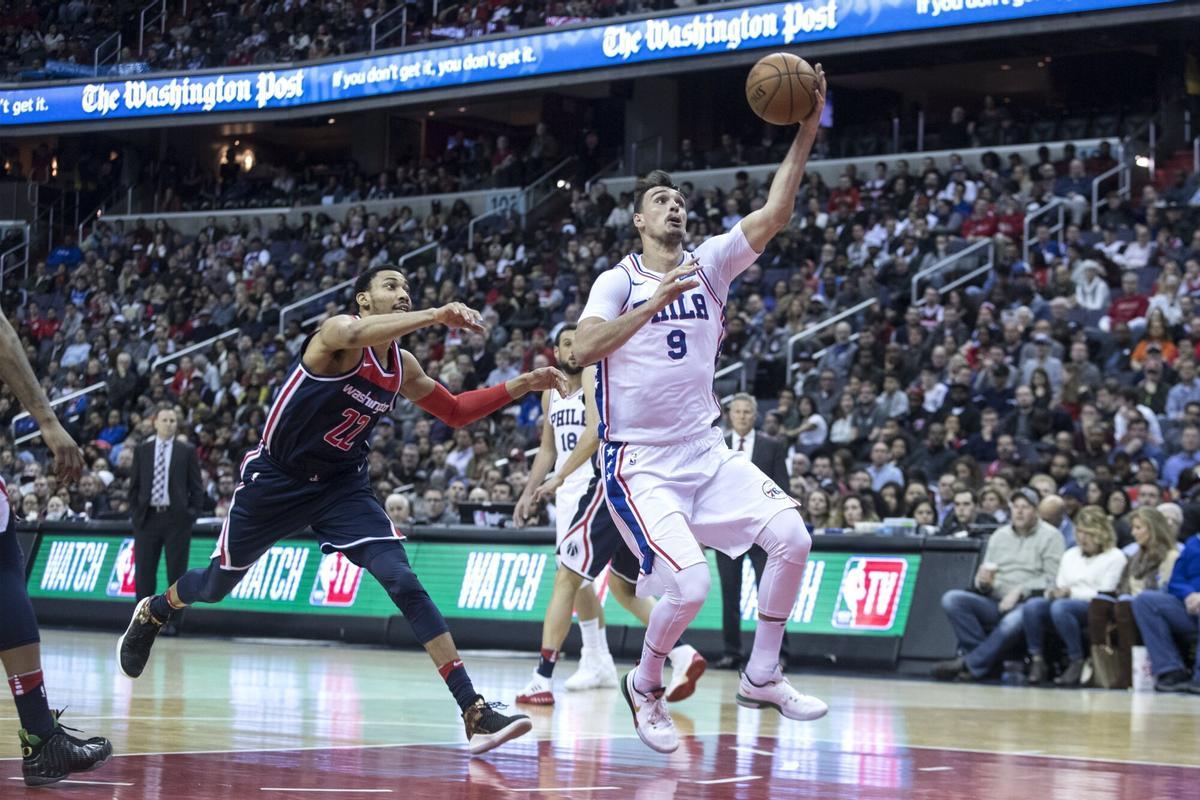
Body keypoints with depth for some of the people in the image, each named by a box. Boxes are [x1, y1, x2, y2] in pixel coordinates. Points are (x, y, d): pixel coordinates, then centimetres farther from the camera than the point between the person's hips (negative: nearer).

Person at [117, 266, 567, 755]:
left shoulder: (401, 368, 2)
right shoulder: (337, 333, -19)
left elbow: (454, 412, 17)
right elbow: (352, 334, -46)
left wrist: (520, 386, 5)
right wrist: (435, 316, -52)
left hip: (342, 486, 4)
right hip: (275, 478, -4)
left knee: (403, 583, -16)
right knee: (217, 585, 14)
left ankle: (474, 711, -23)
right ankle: (151, 613, 50)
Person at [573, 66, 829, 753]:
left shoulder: (710, 264, 6)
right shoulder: (619, 281, -2)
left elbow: (774, 215, -8)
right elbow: (583, 348, -21)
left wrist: (807, 132, -18)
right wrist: (655, 301, -27)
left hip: (707, 452, 5)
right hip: (641, 462, -5)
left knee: (792, 537, -13)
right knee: (690, 584, -21)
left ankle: (762, 677, 2)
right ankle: (644, 687, 7)